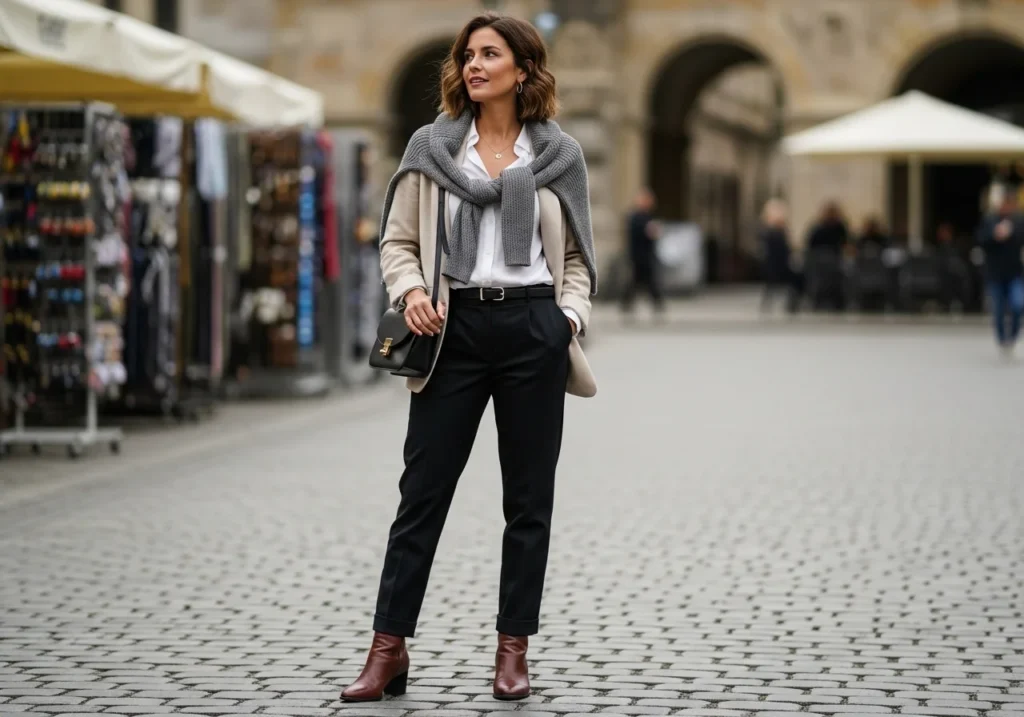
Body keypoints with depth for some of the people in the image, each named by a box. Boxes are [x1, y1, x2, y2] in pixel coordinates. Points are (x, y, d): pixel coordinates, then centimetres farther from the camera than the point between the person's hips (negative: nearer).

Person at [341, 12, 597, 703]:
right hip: (456, 328, 0)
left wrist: (572, 313, -4)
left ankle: (514, 649, 14)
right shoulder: (431, 147, 5)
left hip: (533, 329, 0)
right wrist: (410, 291, -11)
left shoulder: (559, 154, 6)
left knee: (529, 496, 5)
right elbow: (398, 241, 8)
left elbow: (577, 255, 13)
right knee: (423, 490, -1)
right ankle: (389, 648, 3)